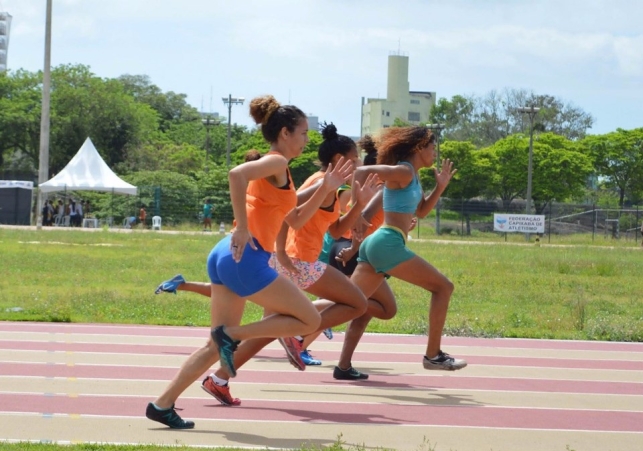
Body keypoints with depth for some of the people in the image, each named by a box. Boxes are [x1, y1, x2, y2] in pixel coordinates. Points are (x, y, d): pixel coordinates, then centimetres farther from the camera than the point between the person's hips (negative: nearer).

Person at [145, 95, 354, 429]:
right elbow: (236, 174, -25)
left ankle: (163, 404, 7)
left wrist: (325, 189, 21)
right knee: (310, 320, 1)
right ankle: (231, 334, -7)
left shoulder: (273, 169, 24)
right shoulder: (277, 163, -5)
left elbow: (295, 220, 29)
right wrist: (242, 229, -24)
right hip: (246, 258, -10)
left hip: (227, 255, 10)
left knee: (218, 345, 12)